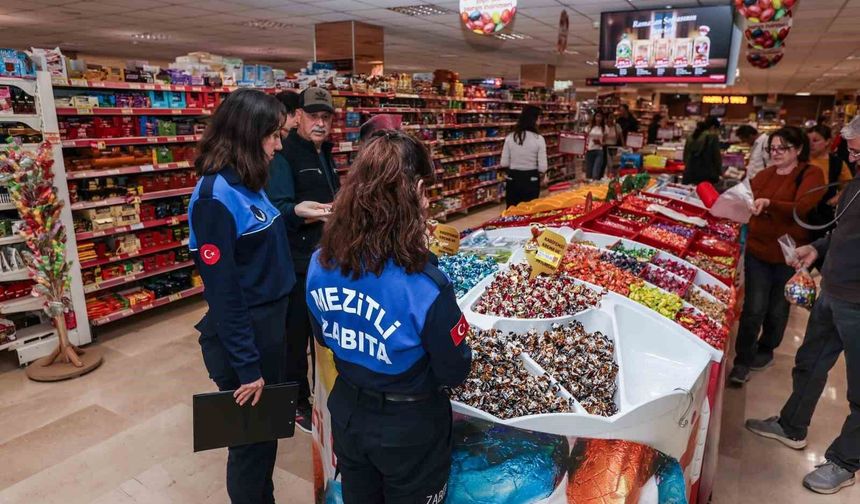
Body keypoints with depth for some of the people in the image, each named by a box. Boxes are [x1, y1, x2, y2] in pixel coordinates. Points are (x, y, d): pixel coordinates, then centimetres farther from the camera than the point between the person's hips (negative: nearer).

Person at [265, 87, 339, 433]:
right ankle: (297, 404, 22)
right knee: (296, 334, 4)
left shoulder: (324, 153, 13)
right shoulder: (286, 154, -15)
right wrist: (298, 213, -43)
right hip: (300, 264, -9)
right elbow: (278, 208, -25)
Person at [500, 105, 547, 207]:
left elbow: (503, 163, -1)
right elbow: (543, 168, -11)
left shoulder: (510, 137, -5)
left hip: (513, 179, 2)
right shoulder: (538, 139, -11)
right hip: (531, 180, -2)